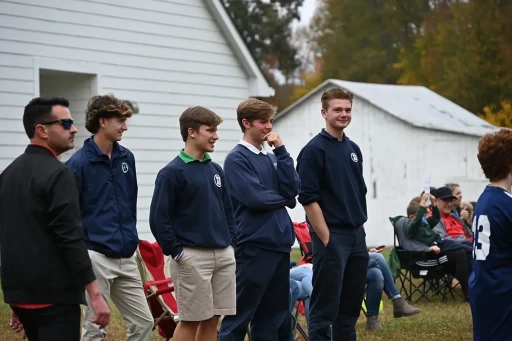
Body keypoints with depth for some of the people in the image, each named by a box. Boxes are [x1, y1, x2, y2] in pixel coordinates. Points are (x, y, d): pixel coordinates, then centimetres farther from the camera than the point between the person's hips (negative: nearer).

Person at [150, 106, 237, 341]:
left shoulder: (216, 170, 13)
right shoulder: (172, 173, -9)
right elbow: (159, 217, -12)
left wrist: (231, 244, 10)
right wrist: (176, 252, -12)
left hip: (223, 255, 7)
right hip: (192, 257, -6)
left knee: (212, 319, 9)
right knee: (191, 320, -2)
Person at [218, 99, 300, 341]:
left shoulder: (271, 158, 14)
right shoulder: (237, 159, -7)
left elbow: (292, 188, 1)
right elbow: (255, 198, -17)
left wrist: (281, 151, -4)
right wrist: (284, 197, 0)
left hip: (280, 243, 8)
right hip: (254, 246, -8)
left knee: (272, 314, 12)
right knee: (239, 316, -4)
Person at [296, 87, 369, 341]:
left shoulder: (353, 149, 13)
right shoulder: (314, 150, -10)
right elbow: (308, 199, -14)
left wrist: (360, 229, 13)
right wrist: (326, 239, -16)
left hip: (357, 236, 7)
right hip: (332, 237, -7)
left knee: (351, 305, 12)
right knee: (325, 306, -4)